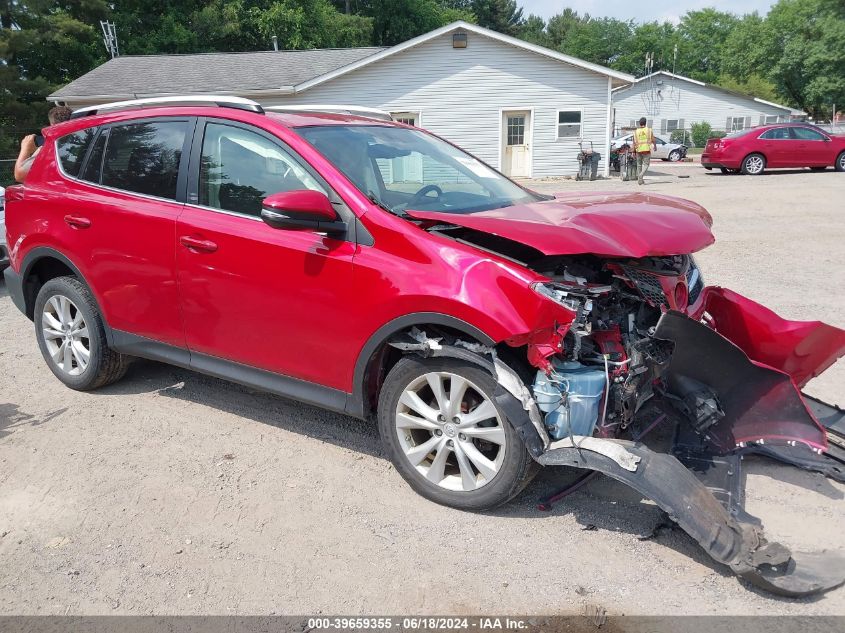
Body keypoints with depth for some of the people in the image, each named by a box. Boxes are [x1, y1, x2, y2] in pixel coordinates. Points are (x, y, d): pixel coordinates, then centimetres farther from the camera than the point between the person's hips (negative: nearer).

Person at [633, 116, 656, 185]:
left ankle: (640, 180, 15)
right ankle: (641, 174, -26)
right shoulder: (649, 130, -1)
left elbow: (634, 142, 0)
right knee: (646, 164, 2)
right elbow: (653, 140, 3)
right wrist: (655, 146, 21)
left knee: (639, 165, 12)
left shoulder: (636, 131, 1)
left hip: (639, 150, 2)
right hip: (647, 149, -2)